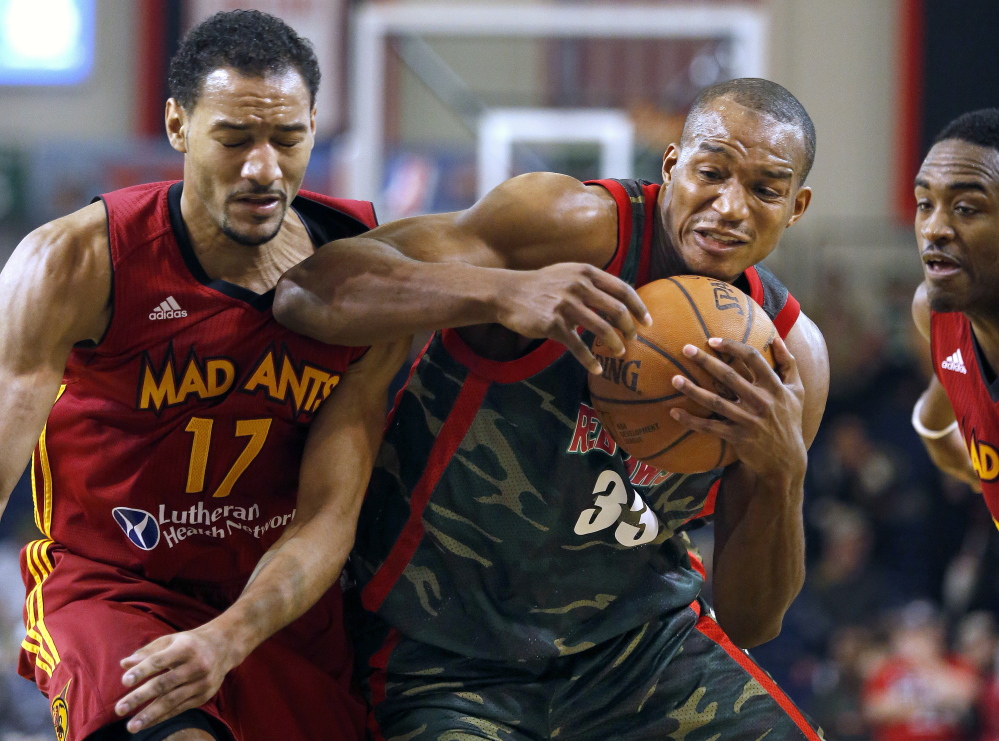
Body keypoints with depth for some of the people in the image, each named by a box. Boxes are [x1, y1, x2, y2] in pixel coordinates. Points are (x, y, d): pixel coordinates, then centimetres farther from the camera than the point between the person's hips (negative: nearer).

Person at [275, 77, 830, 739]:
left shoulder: (790, 353, -3)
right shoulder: (576, 226, -19)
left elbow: (750, 621, -1)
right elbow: (303, 291, -31)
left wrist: (782, 475, -21)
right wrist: (502, 292, -46)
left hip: (639, 643, 5)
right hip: (447, 660, -5)